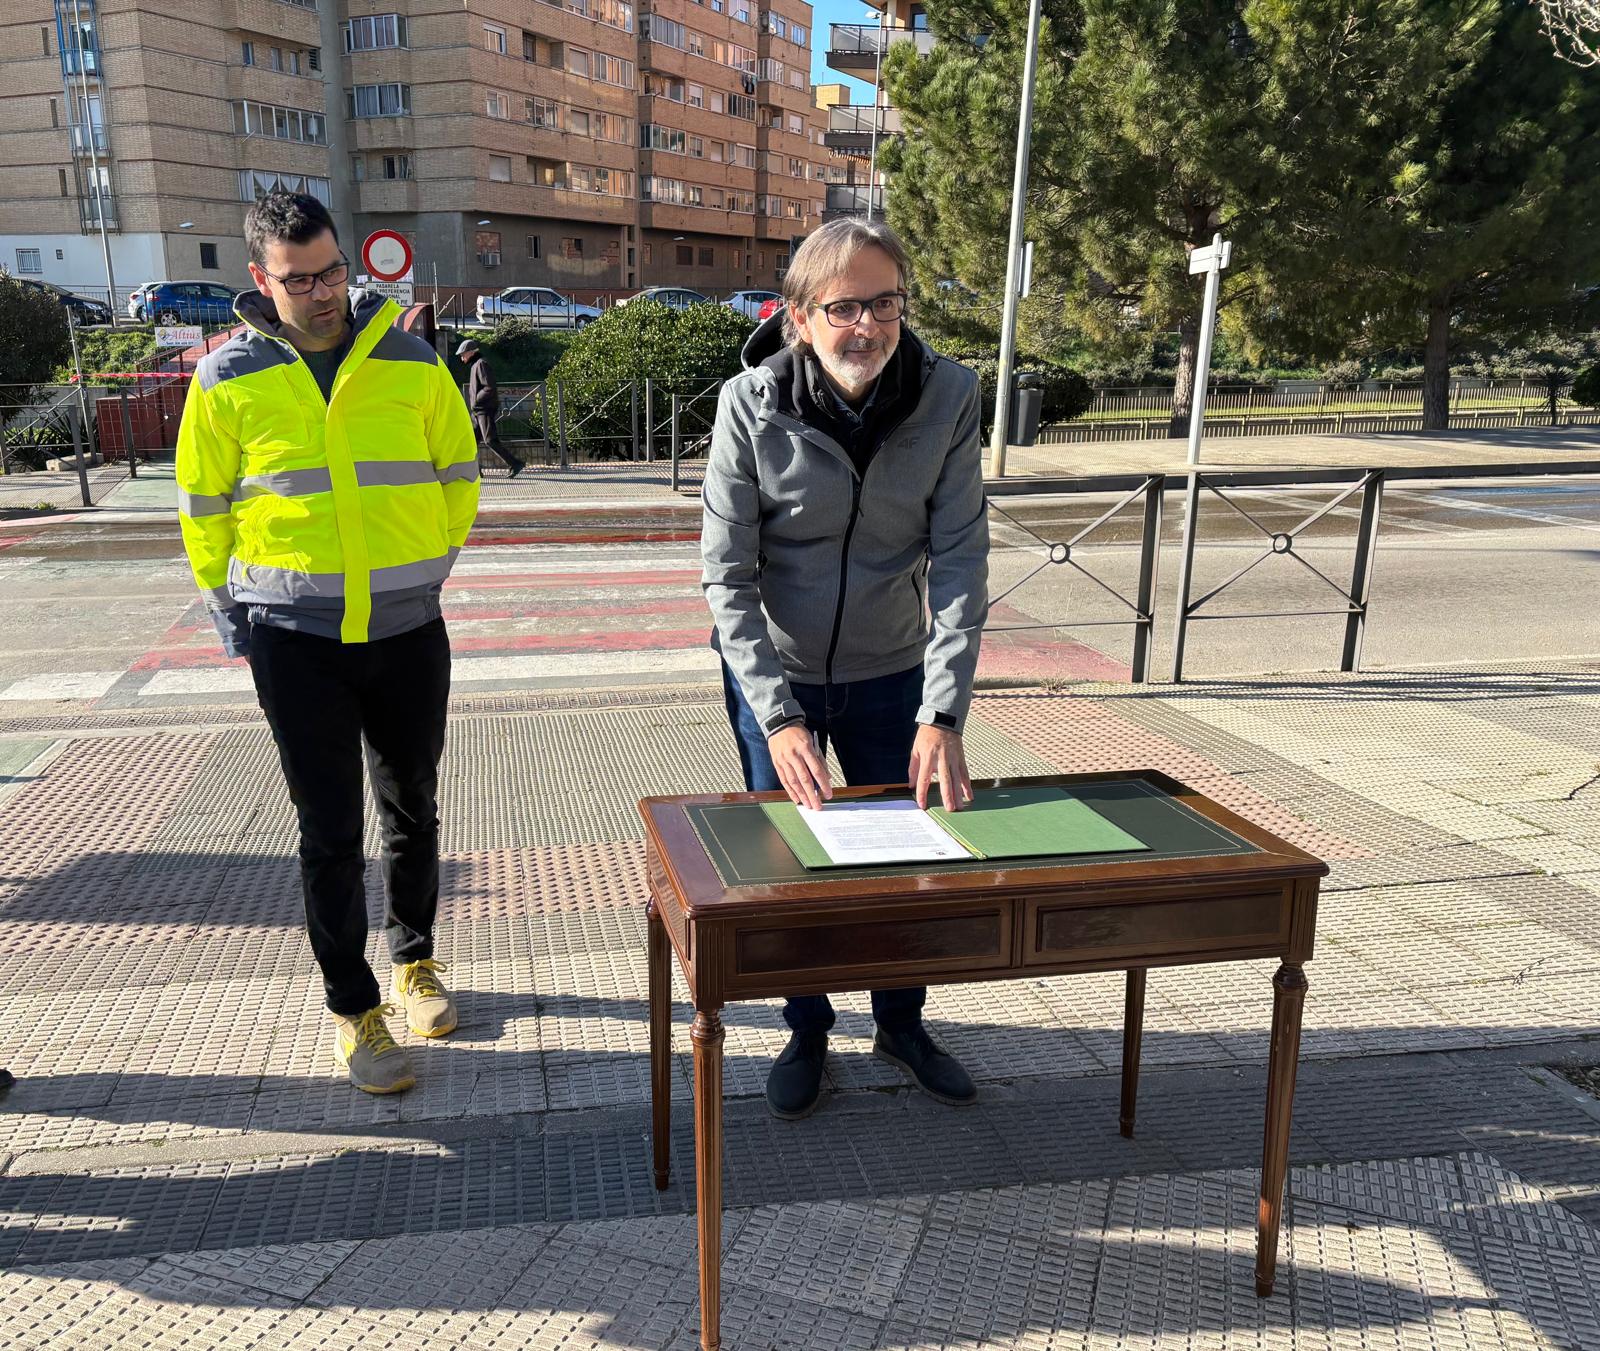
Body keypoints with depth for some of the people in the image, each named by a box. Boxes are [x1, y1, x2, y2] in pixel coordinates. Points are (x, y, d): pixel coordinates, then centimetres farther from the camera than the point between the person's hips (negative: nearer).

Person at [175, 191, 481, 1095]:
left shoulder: (411, 363, 0)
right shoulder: (228, 380, -2)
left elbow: (459, 472, 12)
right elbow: (205, 510, 7)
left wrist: (424, 569, 7)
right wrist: (235, 619, 4)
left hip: (408, 631, 2)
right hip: (295, 640, -1)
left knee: (413, 809, 14)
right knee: (331, 831, 3)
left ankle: (416, 960, 35)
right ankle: (354, 1009, 18)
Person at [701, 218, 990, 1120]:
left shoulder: (948, 396, -16)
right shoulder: (751, 404, -20)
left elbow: (960, 562, -15)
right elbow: (728, 574, -17)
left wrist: (944, 712, -22)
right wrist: (778, 717, -23)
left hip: (890, 673, 2)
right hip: (773, 674, -1)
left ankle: (901, 1022, 39)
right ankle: (807, 1034, 34)